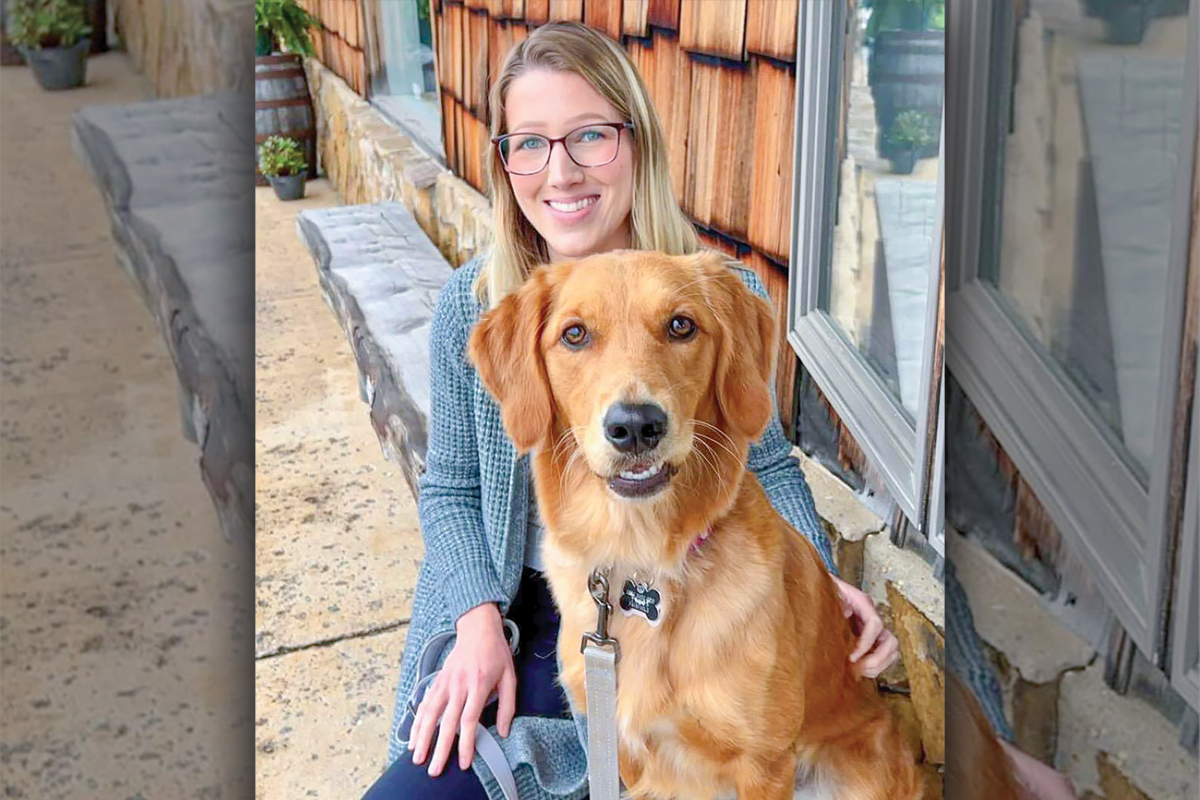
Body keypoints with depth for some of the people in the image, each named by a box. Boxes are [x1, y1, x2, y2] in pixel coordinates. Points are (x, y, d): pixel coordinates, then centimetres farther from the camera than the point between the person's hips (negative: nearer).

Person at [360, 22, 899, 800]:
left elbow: (767, 465, 6)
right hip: (519, 622, 1)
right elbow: (450, 490, 3)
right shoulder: (471, 304, -5)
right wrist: (480, 618, -13)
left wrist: (819, 580, -11)